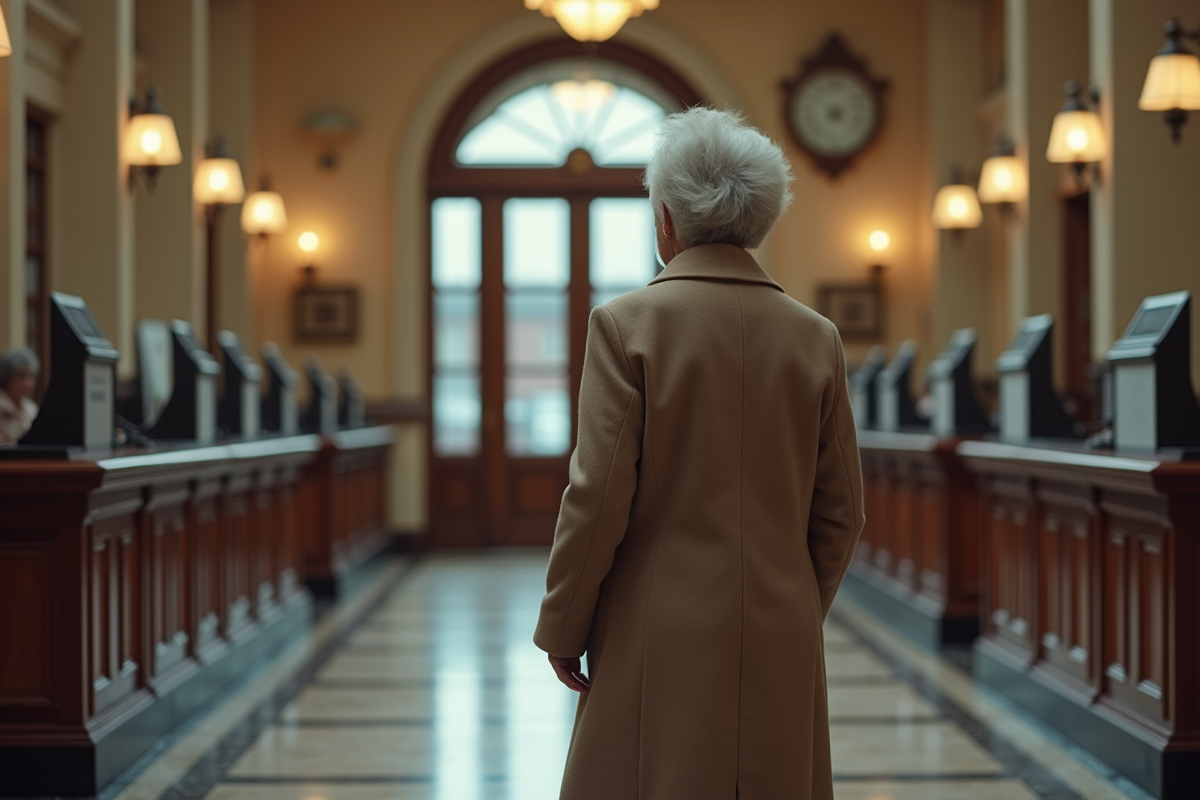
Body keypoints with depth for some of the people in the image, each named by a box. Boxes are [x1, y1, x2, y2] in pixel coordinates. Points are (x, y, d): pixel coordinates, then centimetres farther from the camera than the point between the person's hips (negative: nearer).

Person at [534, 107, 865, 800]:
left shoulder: (626, 325, -8)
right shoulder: (815, 337, 4)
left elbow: (598, 497, -10)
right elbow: (841, 513, 8)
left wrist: (561, 631, 0)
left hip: (661, 644, -4)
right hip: (781, 654, 4)